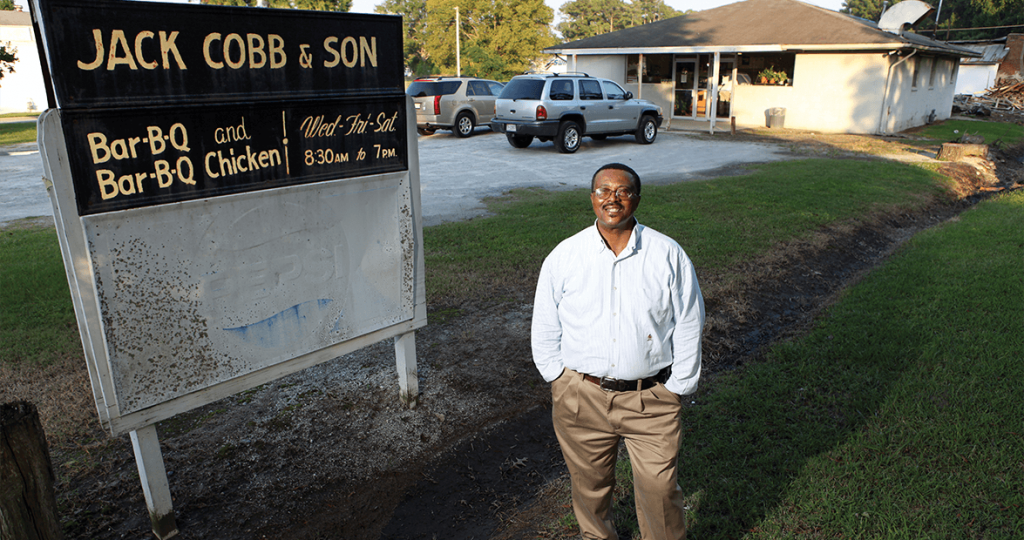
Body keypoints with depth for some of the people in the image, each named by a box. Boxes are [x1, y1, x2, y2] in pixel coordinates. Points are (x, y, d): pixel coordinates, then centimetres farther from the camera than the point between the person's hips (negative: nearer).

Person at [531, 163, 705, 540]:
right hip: (581, 396, 1)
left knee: (659, 487, 6)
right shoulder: (563, 257, -3)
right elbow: (544, 330, 5)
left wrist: (677, 389, 1)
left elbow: (688, 326, 1)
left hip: (652, 398, -1)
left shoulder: (669, 255, -5)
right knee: (589, 481, 18)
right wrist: (561, 381, 4)